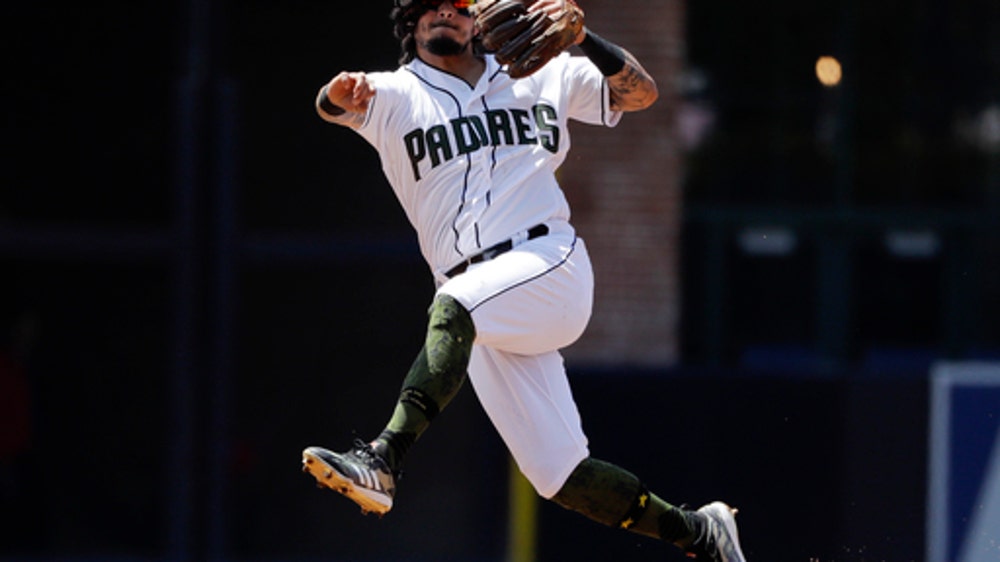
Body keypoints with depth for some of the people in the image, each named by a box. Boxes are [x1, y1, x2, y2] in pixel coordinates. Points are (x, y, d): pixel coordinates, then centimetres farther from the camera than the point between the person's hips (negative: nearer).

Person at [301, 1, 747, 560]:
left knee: (454, 309, -35)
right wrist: (339, 96, -34)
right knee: (562, 476, -2)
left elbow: (641, 92, 11)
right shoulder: (395, 95, 12)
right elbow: (336, 105, -8)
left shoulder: (538, 77, 15)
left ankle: (382, 461, -48)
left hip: (551, 265, -3)